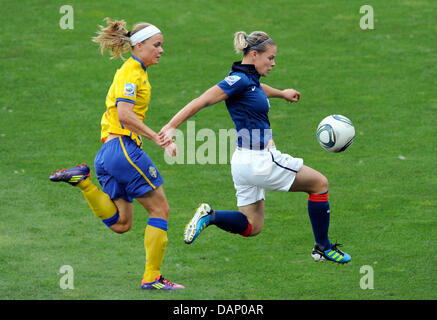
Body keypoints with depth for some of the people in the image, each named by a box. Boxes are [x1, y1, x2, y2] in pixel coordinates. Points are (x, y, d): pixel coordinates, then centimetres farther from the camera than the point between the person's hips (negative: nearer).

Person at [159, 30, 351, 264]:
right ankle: (323, 248, 16)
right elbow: (202, 101, -21)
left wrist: (281, 93, 54)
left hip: (244, 163, 10)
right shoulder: (239, 80, -16)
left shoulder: (250, 79, 10)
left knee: (251, 227, 16)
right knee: (319, 183, 7)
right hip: (260, 162, -10)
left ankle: (210, 216, -4)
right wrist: (171, 126, -26)